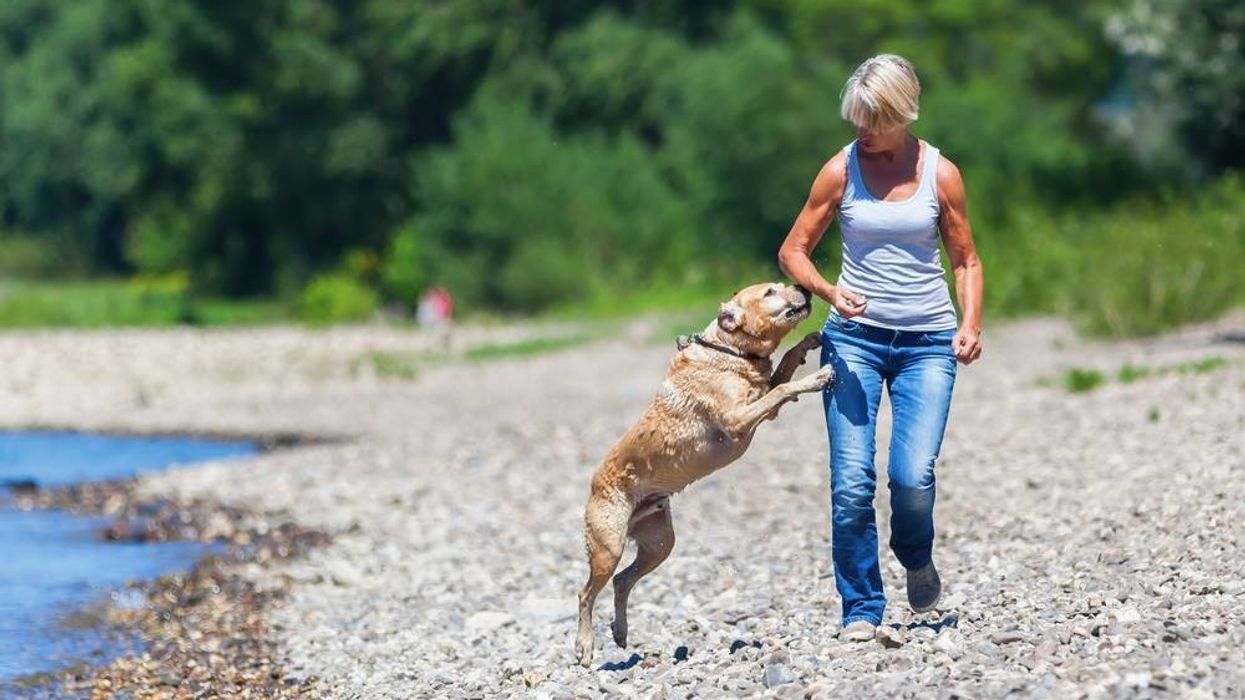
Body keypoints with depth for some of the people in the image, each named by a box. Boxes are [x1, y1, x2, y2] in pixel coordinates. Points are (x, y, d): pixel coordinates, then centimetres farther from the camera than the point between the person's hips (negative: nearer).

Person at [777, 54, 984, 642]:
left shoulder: (941, 173, 1)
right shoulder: (841, 170, -1)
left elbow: (965, 259, 9)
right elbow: (792, 251, 3)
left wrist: (970, 324, -7)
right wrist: (829, 291, -17)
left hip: (928, 341, 0)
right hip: (854, 336, 0)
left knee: (913, 477, -13)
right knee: (851, 483, -8)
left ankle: (916, 558, 20)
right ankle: (861, 611, 5)